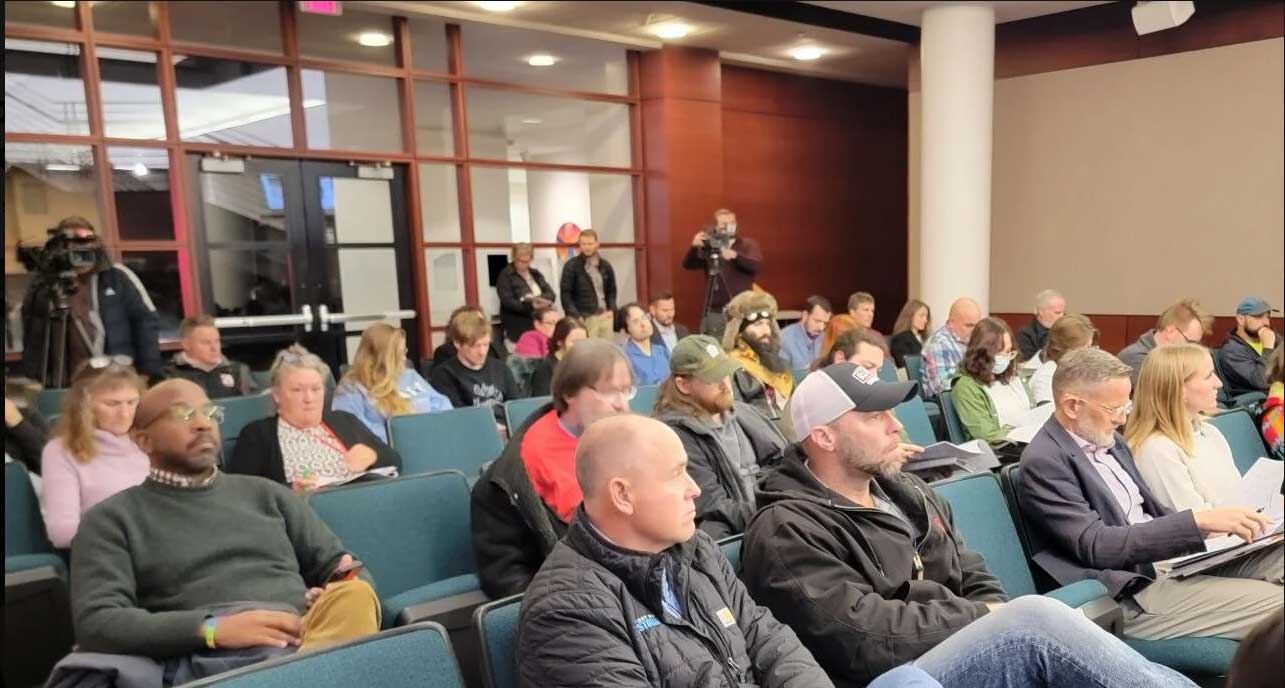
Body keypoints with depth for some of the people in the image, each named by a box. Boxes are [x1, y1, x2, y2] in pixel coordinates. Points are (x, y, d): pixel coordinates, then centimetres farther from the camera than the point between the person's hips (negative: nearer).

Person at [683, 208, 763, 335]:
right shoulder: (708, 247, 6)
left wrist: (735, 256, -29)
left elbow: (757, 265, -12)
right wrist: (694, 247, -25)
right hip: (714, 312, 1)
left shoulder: (747, 244, 4)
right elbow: (688, 265, -5)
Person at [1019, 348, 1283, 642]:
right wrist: (1197, 521, -24)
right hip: (1130, 596, -9)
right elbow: (1097, 545, -23)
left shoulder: (1108, 439, 12)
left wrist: (1211, 522, -1)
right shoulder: (1044, 461, -16)